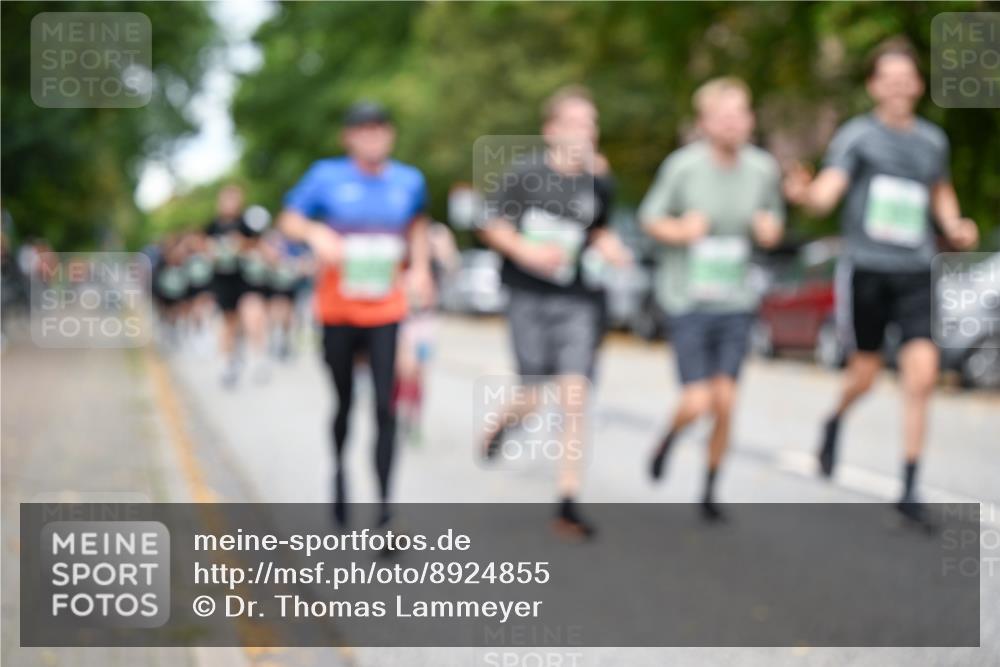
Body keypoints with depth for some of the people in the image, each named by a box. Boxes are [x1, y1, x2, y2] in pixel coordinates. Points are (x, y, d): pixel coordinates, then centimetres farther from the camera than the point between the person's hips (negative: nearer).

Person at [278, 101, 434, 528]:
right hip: (337, 311, -1)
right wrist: (315, 233, -24)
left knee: (385, 408, -10)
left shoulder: (409, 181, 5)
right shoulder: (327, 176, -4)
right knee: (344, 402, 10)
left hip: (385, 312, 1)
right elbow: (289, 220, -3)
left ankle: (384, 504, -9)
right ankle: (339, 468, 41)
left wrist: (420, 268, 11)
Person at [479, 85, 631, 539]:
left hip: (577, 300, 3)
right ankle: (504, 418, 39)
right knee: (534, 400, -1)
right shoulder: (526, 176, -7)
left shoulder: (598, 187, 4)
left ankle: (568, 505, 0)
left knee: (574, 398, -7)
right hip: (530, 298, -3)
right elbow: (490, 222, -1)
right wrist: (526, 251, -15)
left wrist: (607, 246, 1)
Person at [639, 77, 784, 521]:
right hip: (686, 299, -3)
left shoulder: (763, 169, -2)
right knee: (697, 403, -8)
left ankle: (710, 489, 20)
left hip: (736, 302, 3)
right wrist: (679, 231, -21)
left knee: (725, 401, -1)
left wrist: (770, 229, -11)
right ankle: (670, 437, 29)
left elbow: (773, 223, 13)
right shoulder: (683, 166, -12)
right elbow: (650, 217, -1)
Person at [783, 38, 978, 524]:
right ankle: (835, 421, 42)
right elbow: (826, 194, -15)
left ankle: (909, 487, -1)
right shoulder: (856, 136, -2)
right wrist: (803, 194, -38)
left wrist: (955, 227, 10)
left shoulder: (933, 140, 12)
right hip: (868, 268, -3)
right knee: (865, 374, 6)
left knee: (921, 374, -9)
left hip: (916, 271, 3)